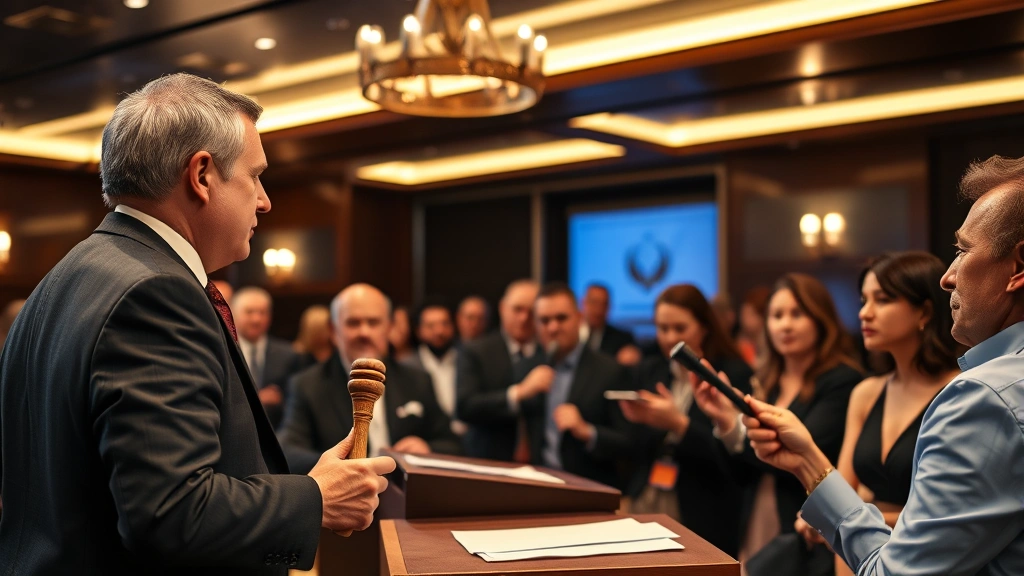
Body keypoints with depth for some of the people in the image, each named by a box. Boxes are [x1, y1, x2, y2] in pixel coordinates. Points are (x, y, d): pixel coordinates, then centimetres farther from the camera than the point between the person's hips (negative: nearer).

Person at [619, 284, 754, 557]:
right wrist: (636, 420, -11)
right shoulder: (650, 370, 7)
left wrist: (679, 424, -23)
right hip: (644, 505, 4)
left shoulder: (735, 374, -8)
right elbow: (632, 447, 10)